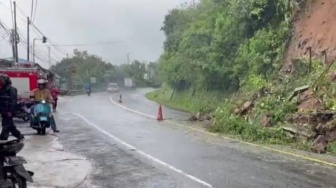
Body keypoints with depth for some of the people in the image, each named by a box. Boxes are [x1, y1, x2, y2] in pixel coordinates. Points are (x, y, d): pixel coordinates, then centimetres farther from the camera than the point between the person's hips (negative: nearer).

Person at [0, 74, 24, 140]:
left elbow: (13, 100, -17)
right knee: (10, 125, 13)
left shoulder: (11, 89, -10)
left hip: (8, 111, -9)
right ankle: (19, 136, 22)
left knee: (6, 125, -7)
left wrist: (10, 111, -21)